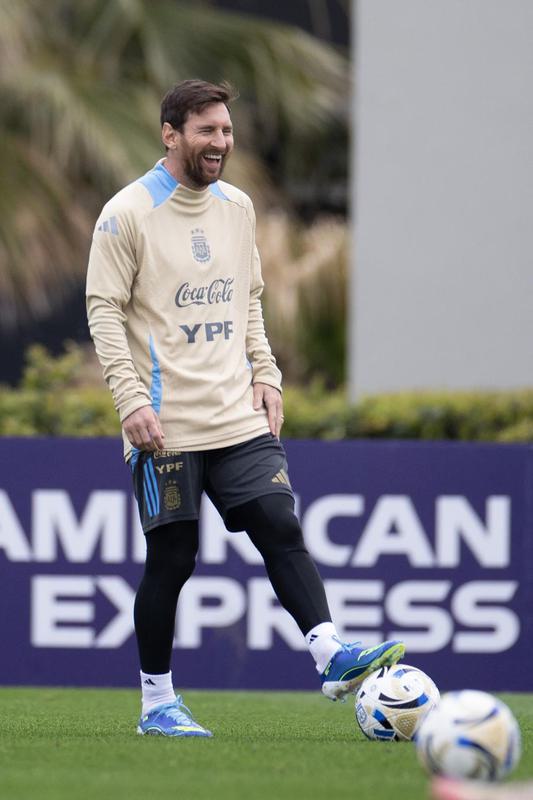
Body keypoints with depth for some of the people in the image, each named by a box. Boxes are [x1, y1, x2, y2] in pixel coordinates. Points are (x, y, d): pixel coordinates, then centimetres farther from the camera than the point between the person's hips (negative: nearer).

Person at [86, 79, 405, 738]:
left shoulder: (236, 207, 12)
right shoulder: (128, 213, -6)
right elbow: (104, 311, -7)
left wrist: (265, 373, 10)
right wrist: (132, 400, -16)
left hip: (238, 414, 5)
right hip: (165, 424, -5)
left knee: (280, 529, -9)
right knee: (170, 559, 0)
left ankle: (331, 657, -15)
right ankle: (157, 704, 10)